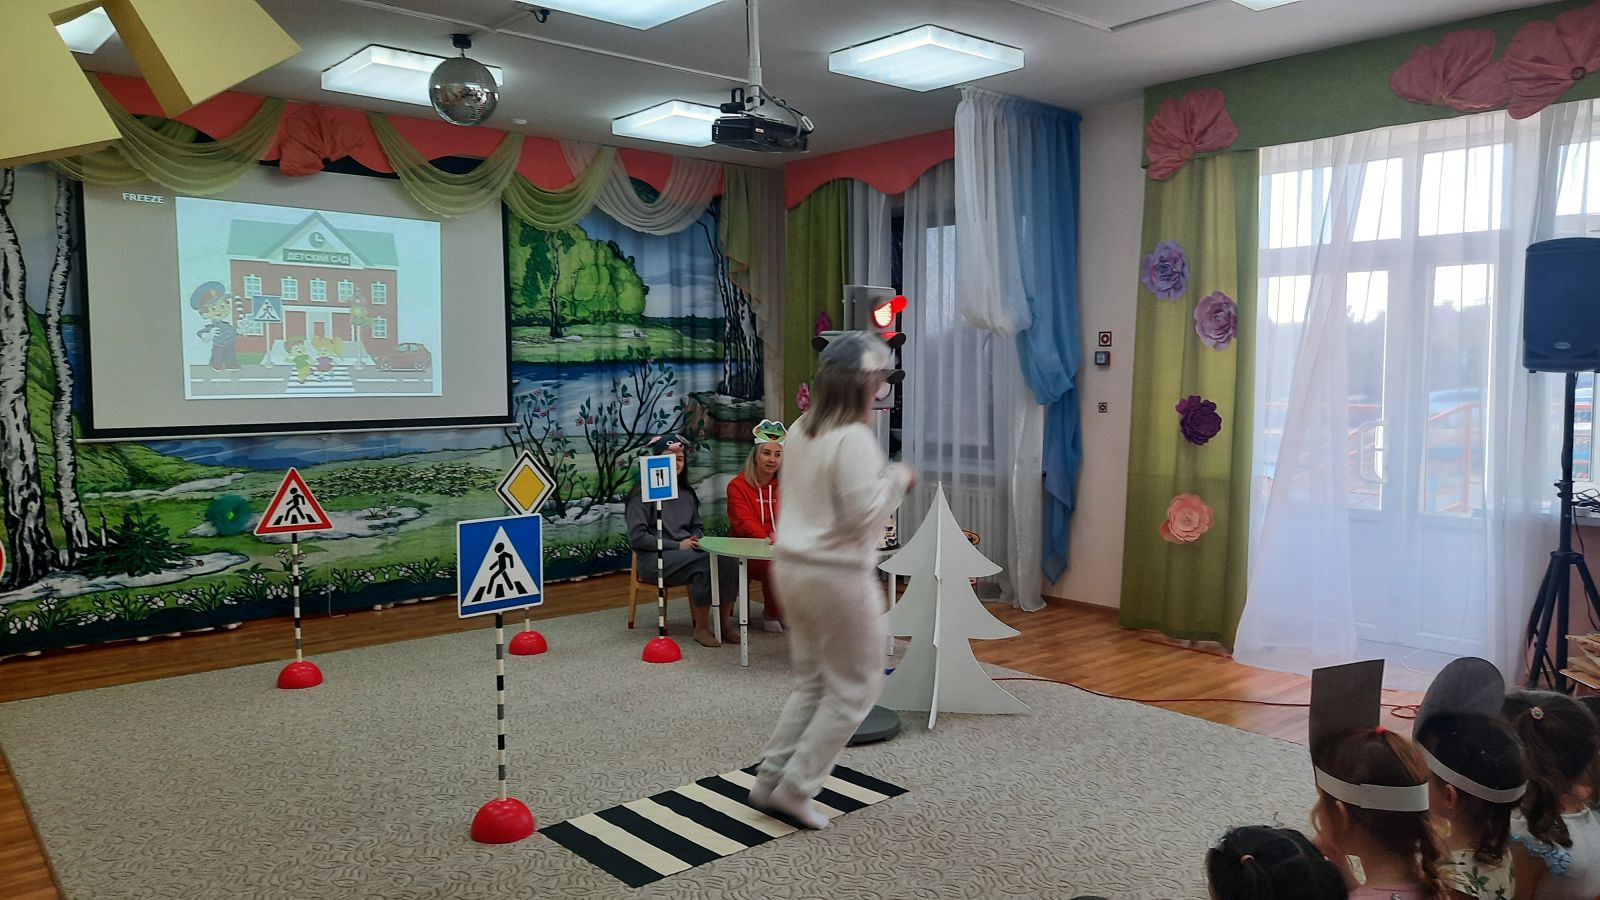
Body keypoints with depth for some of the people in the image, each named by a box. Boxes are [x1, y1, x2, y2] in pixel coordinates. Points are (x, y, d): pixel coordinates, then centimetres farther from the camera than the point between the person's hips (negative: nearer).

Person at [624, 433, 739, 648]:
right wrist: (677, 546, -14)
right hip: (654, 558, -6)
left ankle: (725, 621, -14)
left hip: (687, 552, 6)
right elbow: (636, 538, -9)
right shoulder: (642, 494, -2)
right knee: (707, 562, -33)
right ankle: (701, 628, -23)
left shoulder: (687, 494, 19)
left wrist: (697, 540, 1)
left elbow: (698, 527, 27)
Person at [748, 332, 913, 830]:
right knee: (854, 687, 8)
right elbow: (862, 515, -21)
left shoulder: (801, 430, 8)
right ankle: (796, 788, 11)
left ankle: (769, 779, 22)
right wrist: (895, 478, -7)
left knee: (813, 680, 21)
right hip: (837, 575, -9)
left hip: (792, 566, 9)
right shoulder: (854, 438, -19)